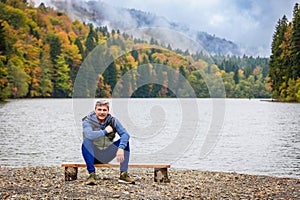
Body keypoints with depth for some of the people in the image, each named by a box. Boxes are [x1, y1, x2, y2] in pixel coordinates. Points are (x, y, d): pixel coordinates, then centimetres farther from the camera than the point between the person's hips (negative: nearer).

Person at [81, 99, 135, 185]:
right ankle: (91, 174, -29)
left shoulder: (113, 121, -2)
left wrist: (121, 148, -33)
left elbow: (125, 134, -16)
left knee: (125, 141, -15)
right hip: (93, 155, -3)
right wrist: (105, 131, -23)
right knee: (86, 141, -32)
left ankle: (123, 174, -12)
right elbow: (89, 135, -33)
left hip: (107, 156, 3)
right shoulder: (87, 121, -10)